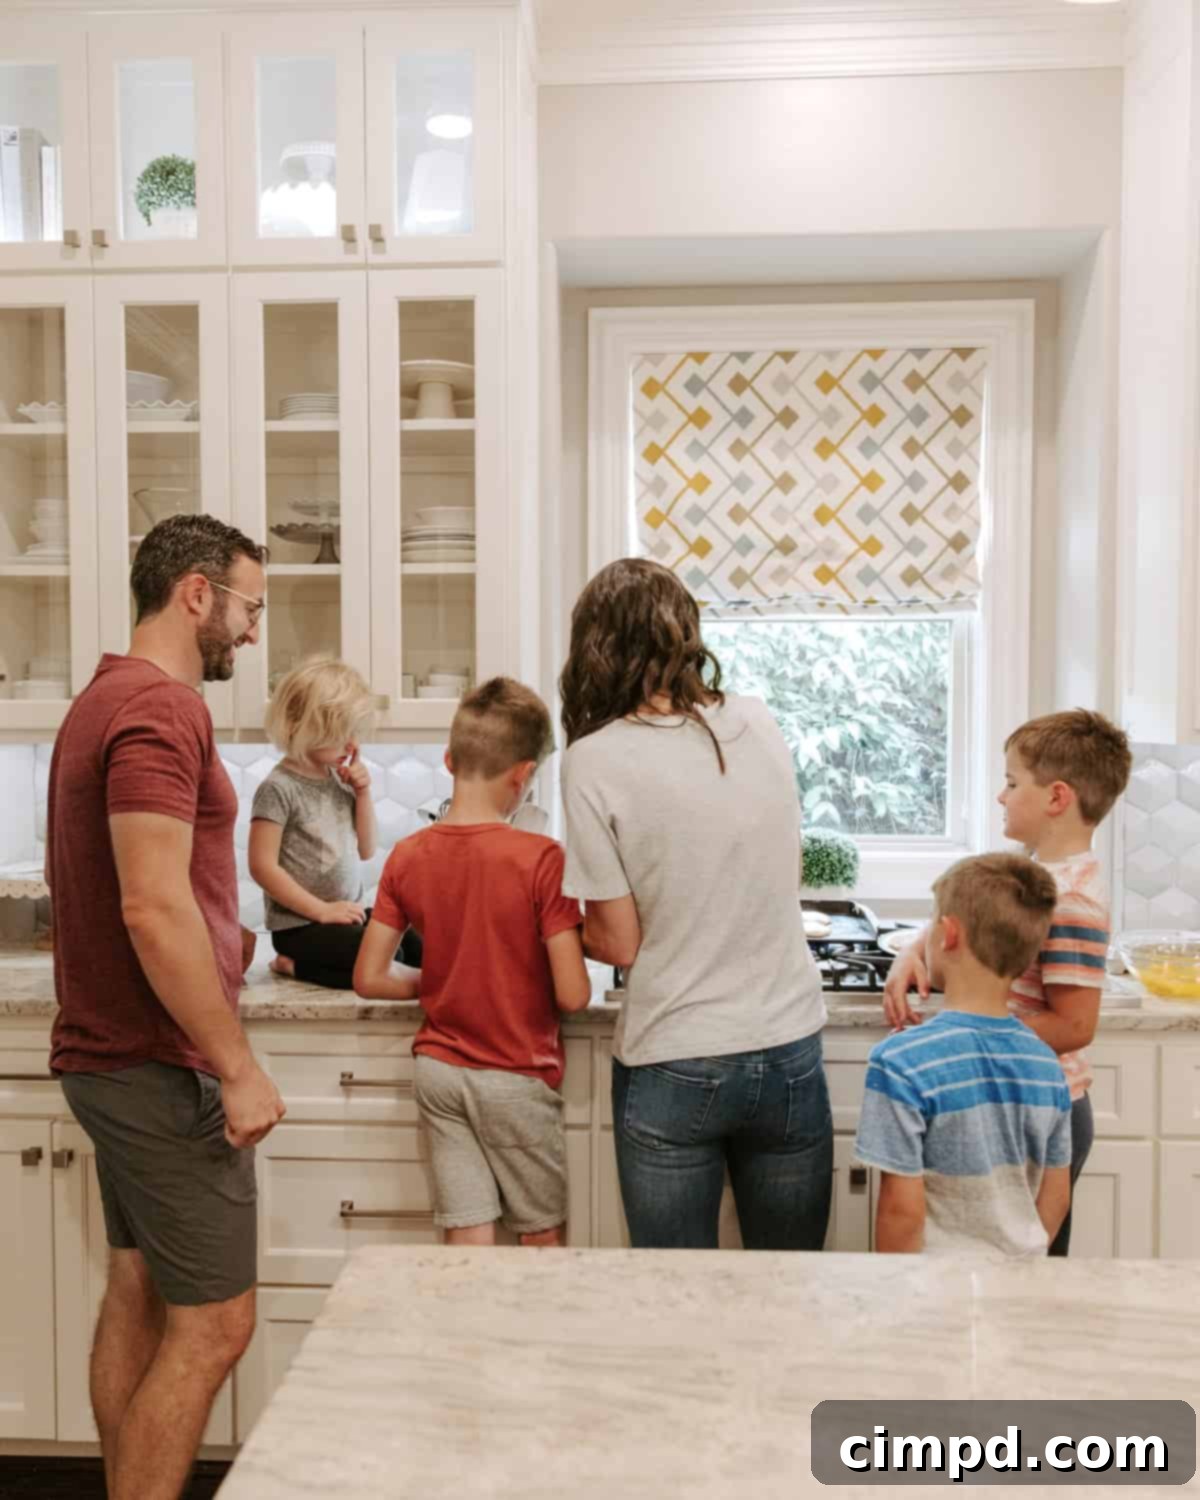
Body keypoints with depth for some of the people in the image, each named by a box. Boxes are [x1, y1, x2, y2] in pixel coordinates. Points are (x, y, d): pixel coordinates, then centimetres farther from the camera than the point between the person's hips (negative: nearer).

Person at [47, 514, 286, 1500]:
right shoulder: (161, 707, -18)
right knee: (211, 1327, -1)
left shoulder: (105, 699, 14)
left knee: (138, 1298, 18)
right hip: (163, 1067, -10)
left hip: (111, 1056, 10)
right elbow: (156, 910, -26)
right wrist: (239, 1070, -21)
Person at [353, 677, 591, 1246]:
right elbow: (573, 995, -19)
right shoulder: (540, 858, -18)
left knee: (467, 1241, 11)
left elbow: (369, 979, -1)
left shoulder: (407, 856, -4)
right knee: (543, 1240, 14)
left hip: (438, 1068, 4)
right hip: (515, 1077, -4)